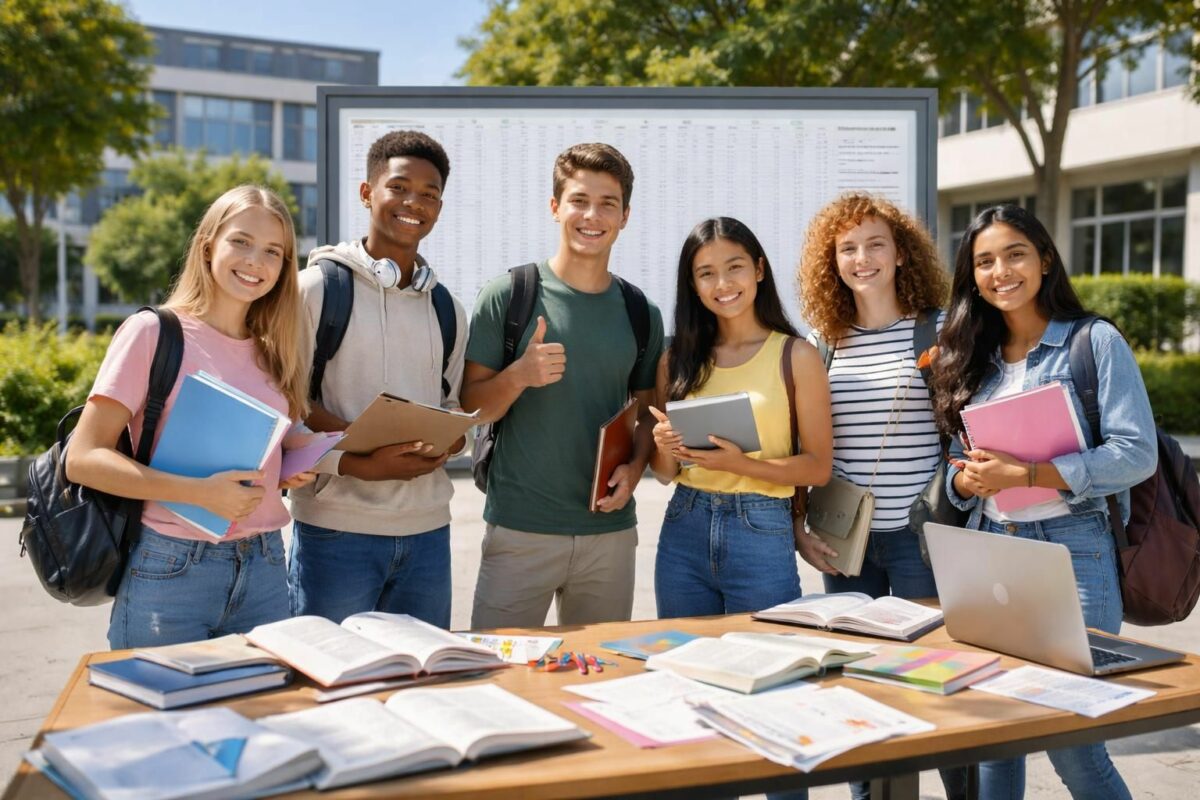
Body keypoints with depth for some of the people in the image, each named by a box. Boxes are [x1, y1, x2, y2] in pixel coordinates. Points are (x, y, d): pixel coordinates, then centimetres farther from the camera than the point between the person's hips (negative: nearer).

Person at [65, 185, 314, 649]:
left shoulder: (274, 351, 10)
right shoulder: (152, 333, -6)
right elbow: (83, 459, -11)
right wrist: (200, 492, -21)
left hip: (265, 572, 5)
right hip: (171, 572, -5)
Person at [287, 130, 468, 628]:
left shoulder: (448, 308, 13)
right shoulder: (316, 288, -3)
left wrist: (443, 448, -6)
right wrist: (359, 465, -19)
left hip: (427, 530, 5)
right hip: (337, 529, -5)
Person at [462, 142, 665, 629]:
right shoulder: (507, 296, -3)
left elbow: (648, 411, 13)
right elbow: (471, 406, -2)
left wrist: (635, 467, -6)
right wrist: (519, 376, -21)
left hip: (610, 530, 3)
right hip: (520, 529, -3)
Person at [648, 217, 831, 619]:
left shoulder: (797, 356, -3)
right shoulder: (677, 359, 5)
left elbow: (818, 467, -5)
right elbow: (665, 472, 11)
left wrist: (740, 464, -19)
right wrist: (664, 448, -11)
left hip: (761, 532, -3)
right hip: (683, 530, 3)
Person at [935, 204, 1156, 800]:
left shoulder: (1094, 342, -3)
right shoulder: (973, 358, 12)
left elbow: (1136, 454, -12)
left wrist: (1024, 475, -19)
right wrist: (964, 480, -8)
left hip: (1071, 550, -4)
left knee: (1068, 738, -5)